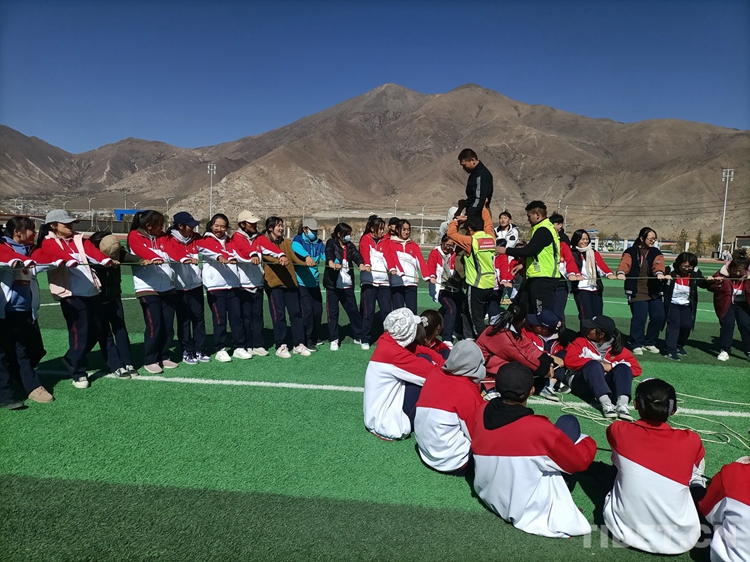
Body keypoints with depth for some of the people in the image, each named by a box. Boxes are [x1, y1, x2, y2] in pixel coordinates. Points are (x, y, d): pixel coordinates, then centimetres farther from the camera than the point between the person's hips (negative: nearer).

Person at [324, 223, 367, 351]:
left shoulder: (350, 245, 12)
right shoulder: (331, 243, 0)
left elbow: (356, 254, -7)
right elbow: (329, 253, -20)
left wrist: (361, 264, -30)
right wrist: (331, 263, -43)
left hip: (347, 284, 4)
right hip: (332, 284, -3)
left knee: (353, 310, 6)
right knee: (333, 312, 2)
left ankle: (359, 336, 17)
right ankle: (333, 339, 12)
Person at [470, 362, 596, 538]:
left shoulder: (481, 412, -14)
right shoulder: (539, 428, -27)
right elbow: (580, 461, -10)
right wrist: (588, 441, 10)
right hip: (526, 509, -5)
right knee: (568, 422, 1)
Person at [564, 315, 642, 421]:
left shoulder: (617, 349, 11)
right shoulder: (581, 341, 8)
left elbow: (637, 369, 6)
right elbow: (569, 360, -7)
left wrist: (611, 367, -8)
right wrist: (599, 365, -11)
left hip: (605, 385, 2)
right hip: (581, 384, -2)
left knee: (623, 368, -21)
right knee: (593, 364, -30)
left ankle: (622, 405, -41)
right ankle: (606, 404, -46)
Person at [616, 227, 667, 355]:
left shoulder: (656, 252, 12)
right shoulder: (631, 252, 1)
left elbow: (658, 264, -8)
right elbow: (625, 263, -18)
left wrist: (659, 272, -31)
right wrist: (621, 272, -40)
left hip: (654, 291, 5)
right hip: (637, 292, -5)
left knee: (659, 316, 2)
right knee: (639, 318, -12)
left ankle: (649, 342, 23)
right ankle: (637, 345, 6)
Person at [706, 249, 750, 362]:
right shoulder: (723, 273, -14)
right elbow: (711, 287, -6)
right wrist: (717, 284, -27)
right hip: (726, 303, -2)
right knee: (727, 324, -8)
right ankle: (725, 350, 3)